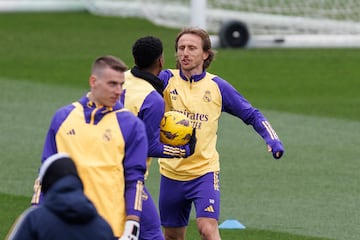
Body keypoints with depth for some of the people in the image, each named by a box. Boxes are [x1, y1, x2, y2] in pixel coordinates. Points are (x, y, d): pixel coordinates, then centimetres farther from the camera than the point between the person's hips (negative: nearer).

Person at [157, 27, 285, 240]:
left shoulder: (217, 86, 0)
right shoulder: (167, 79, -2)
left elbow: (251, 115, 8)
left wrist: (272, 139, -8)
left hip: (205, 172, -2)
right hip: (172, 173, 2)